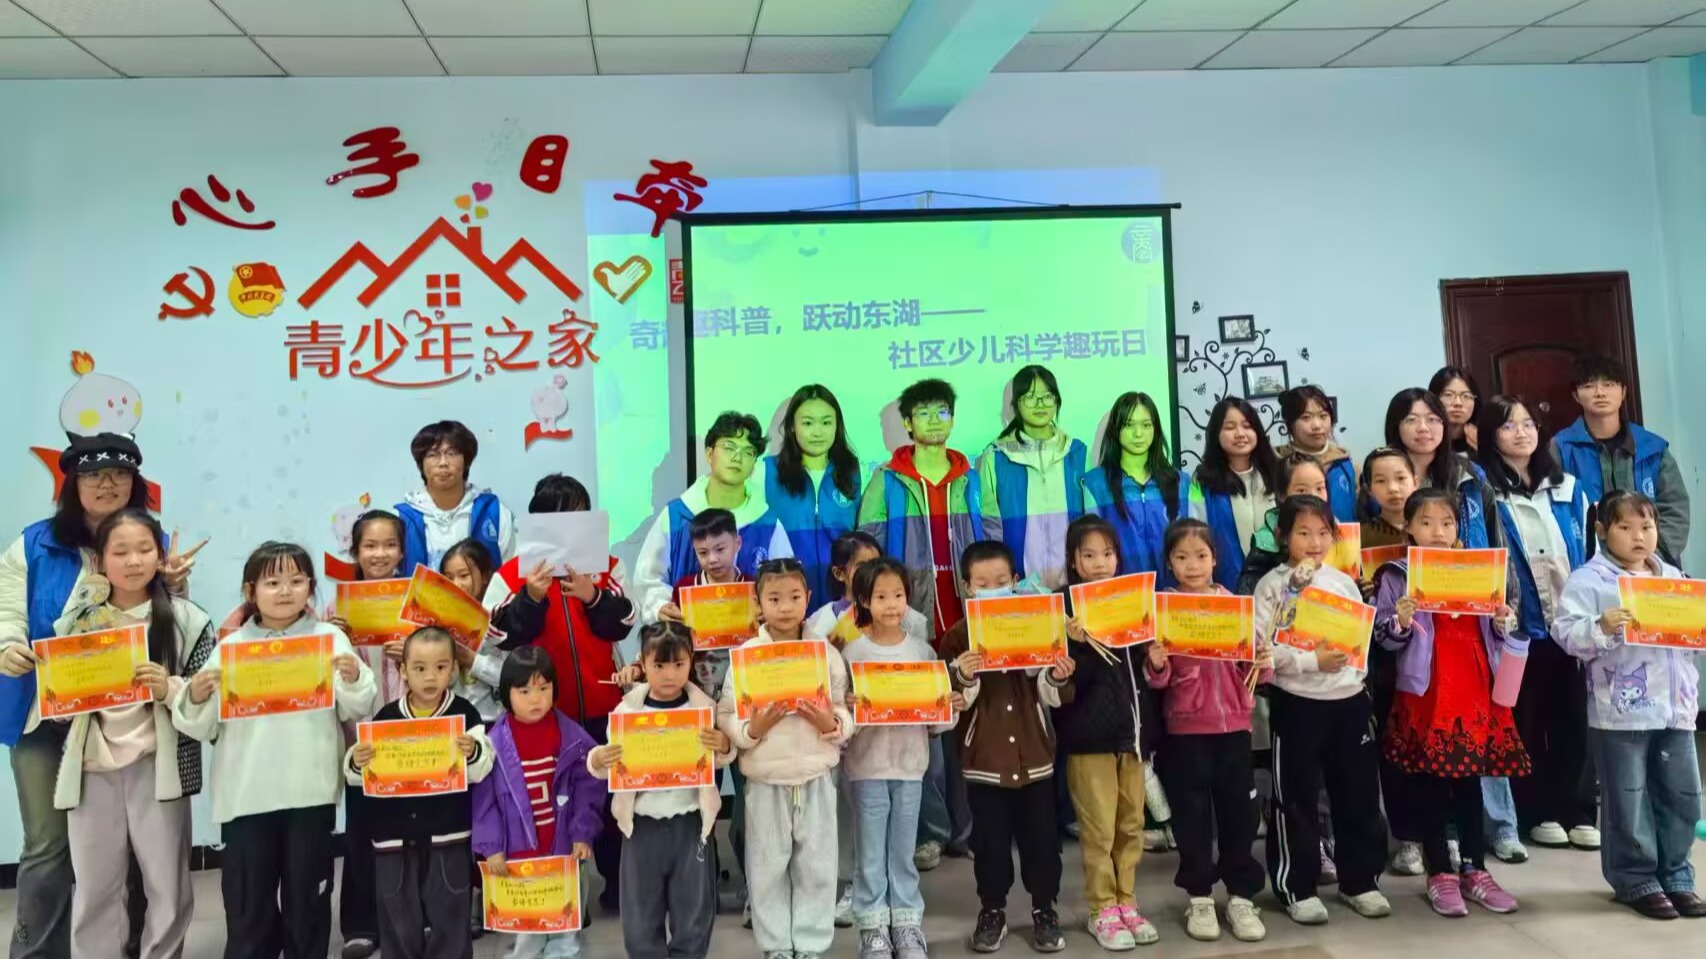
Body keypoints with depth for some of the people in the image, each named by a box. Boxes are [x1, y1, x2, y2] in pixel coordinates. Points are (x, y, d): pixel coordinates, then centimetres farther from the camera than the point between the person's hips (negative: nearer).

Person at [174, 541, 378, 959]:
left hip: (310, 793, 0)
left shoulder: (331, 639, 3)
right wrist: (195, 698, -14)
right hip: (246, 795, 1)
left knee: (308, 901, 12)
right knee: (248, 905, 7)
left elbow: (359, 712, 2)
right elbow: (202, 728, 5)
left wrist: (354, 680, -17)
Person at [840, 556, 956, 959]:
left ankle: (907, 924, 23)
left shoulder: (922, 650, 2)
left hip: (910, 761, 2)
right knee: (871, 852, 6)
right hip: (867, 763, -2)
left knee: (903, 851, 12)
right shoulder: (853, 651, -6)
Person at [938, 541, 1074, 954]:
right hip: (983, 758, -1)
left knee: (1041, 837, 9)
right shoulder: (958, 637, -3)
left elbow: (1050, 696, 4)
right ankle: (992, 910, 25)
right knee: (990, 841, 8)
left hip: (1034, 754, 2)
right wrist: (962, 676, -28)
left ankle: (1045, 909, 25)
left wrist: (1058, 678, -18)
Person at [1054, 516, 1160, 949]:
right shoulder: (1063, 607, -7)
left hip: (1131, 728, 5)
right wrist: (1078, 644, -27)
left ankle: (1126, 902, 24)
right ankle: (1103, 910, 13)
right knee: (1098, 828, 1)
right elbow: (1067, 678, -11)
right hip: (1089, 733, -5)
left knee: (1131, 824, 12)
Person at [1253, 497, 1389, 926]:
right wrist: (1313, 661, -20)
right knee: (1296, 797, 3)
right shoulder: (1272, 585, -5)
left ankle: (1359, 880, 26)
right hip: (1297, 702, -4)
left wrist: (1351, 659, -7)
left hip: (1349, 698, 5)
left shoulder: (1344, 582, 9)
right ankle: (1297, 887, 14)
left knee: (1358, 792, 11)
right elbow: (1262, 649, -13)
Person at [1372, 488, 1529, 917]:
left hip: (1476, 689, 4)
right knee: (1430, 786, 2)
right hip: (1425, 692, -3)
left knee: (1470, 780, 9)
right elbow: (1383, 636, -2)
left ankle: (1474, 870, 19)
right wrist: (1400, 622, -22)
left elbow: (1494, 635, 18)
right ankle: (1440, 874, 11)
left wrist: (1503, 623, -3)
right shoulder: (1395, 576, 0)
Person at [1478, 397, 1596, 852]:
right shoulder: (1484, 492, -4)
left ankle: (1578, 810, 19)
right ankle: (1537, 812, 16)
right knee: (1527, 720, 6)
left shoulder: (1567, 488, 11)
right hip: (1520, 626, -4)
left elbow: (1591, 551, 13)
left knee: (1574, 717, 8)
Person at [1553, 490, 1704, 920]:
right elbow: (1565, 632, -14)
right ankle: (1635, 879, 16)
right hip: (1620, 712, -5)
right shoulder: (1587, 579, -6)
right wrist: (1600, 627, -31)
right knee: (1627, 799, 3)